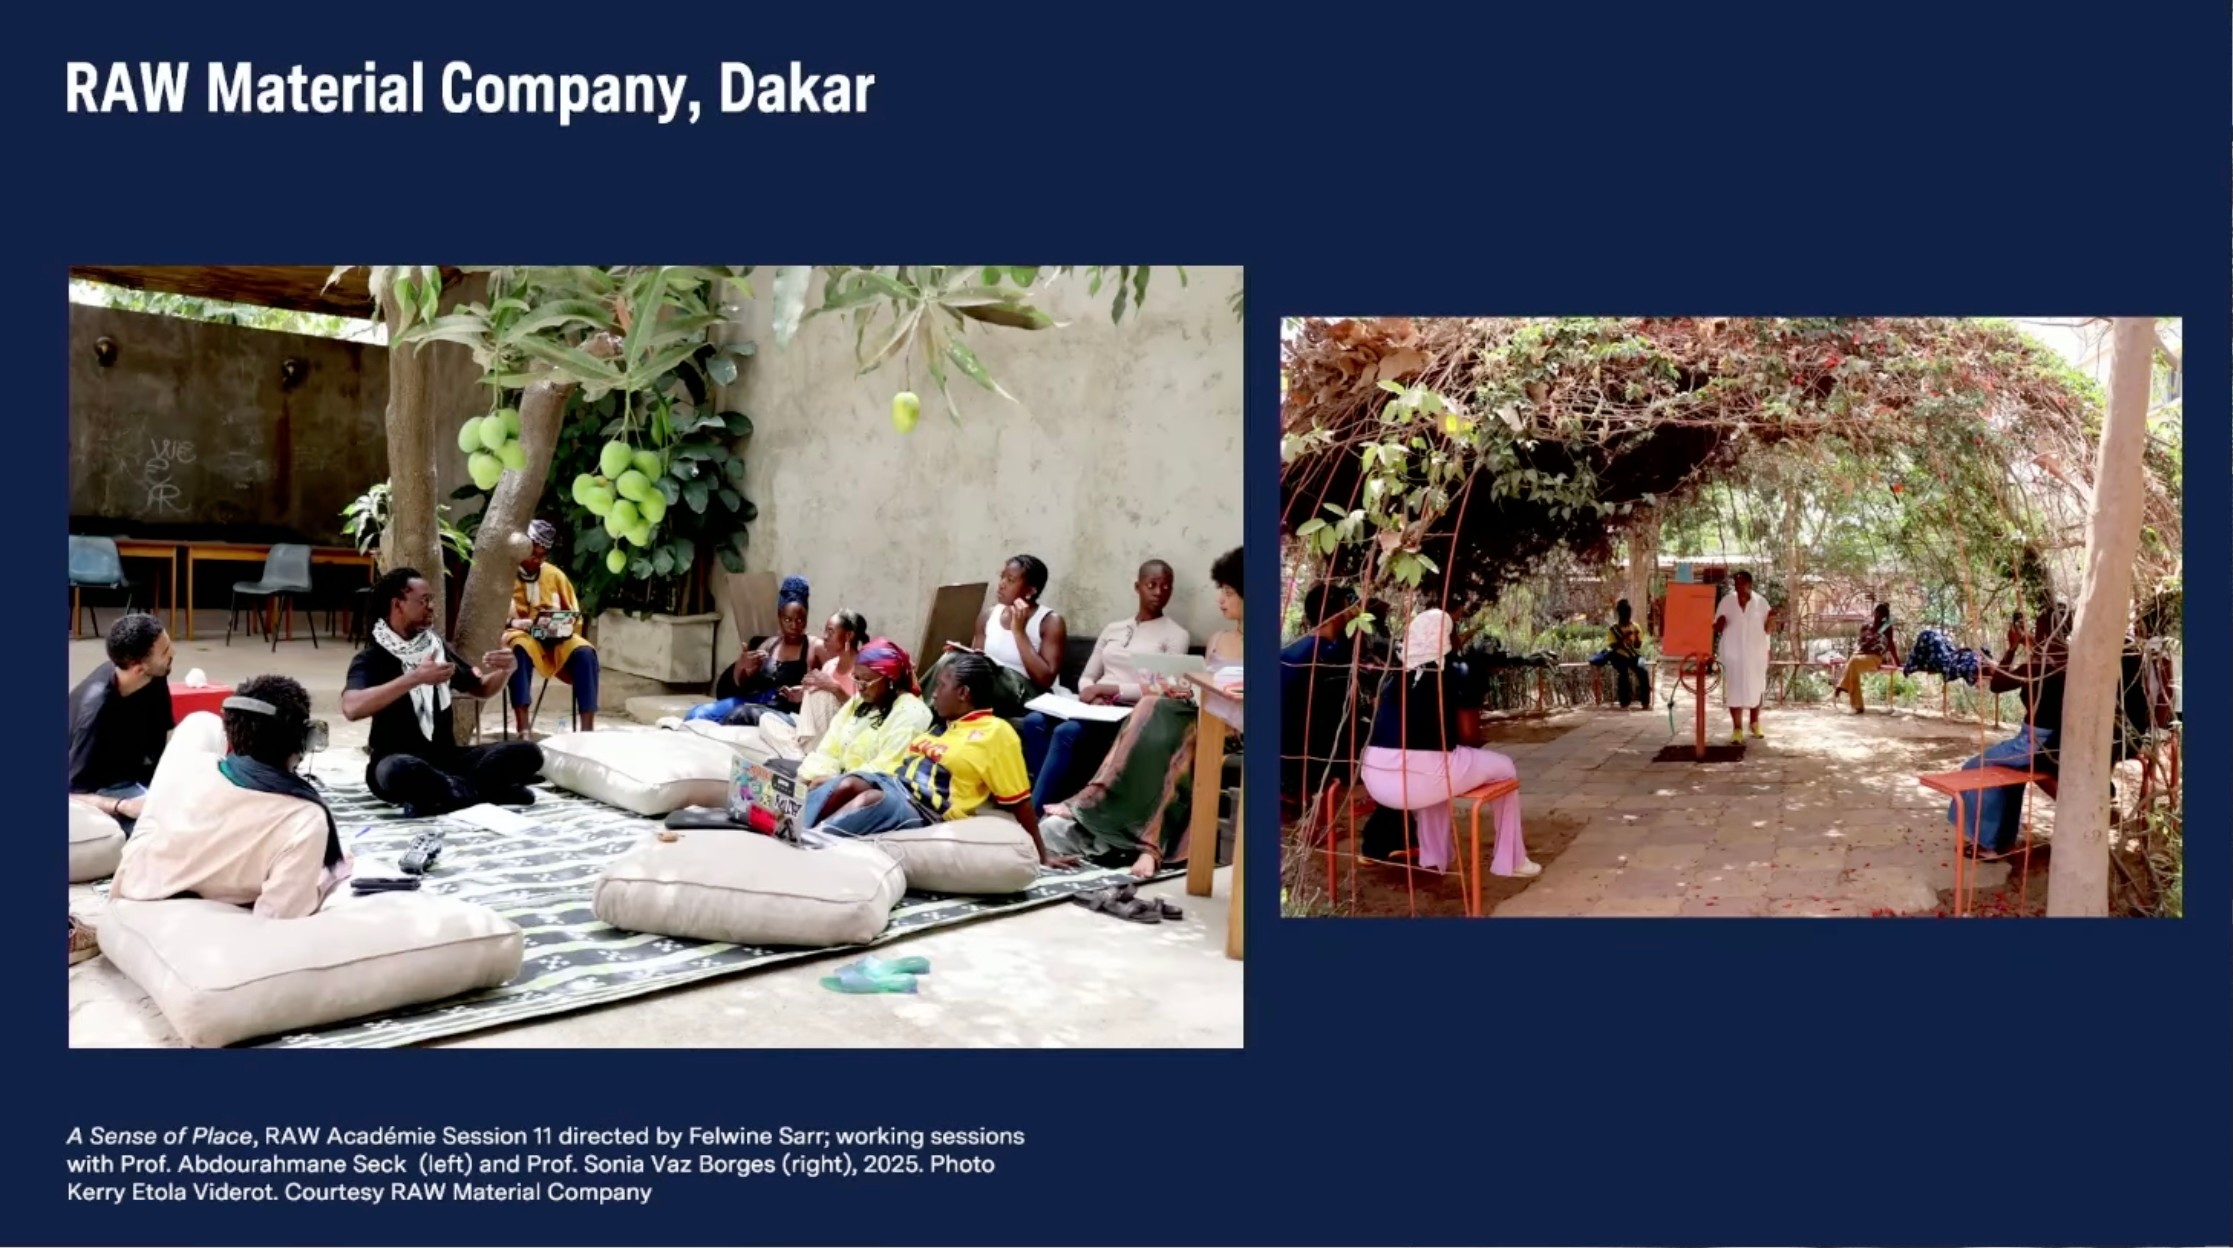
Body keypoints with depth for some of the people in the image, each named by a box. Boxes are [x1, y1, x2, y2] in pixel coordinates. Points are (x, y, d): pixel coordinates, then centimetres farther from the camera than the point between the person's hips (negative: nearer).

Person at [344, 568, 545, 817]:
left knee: (528, 752, -15)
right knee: (398, 771, -42)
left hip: (446, 758, 5)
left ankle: (438, 795, -23)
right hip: (399, 761, -5)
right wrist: (415, 678, -32)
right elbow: (352, 708, -26)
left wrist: (504, 671, -1)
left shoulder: (439, 648, 11)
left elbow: (481, 689, 23)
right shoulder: (372, 658, -6)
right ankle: (487, 790, -24)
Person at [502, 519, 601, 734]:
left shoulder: (554, 574, 12)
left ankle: (587, 728, -28)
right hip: (520, 636, -3)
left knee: (585, 653, -27)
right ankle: (523, 729, -42)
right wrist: (518, 623, -22)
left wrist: (564, 625, -8)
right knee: (519, 650, -39)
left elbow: (573, 613, 15)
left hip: (555, 639, 3)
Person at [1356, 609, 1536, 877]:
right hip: (1420, 778, -6)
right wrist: (1480, 741, 25)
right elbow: (1468, 736, 1)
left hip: (1376, 779, 6)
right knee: (1504, 768, 19)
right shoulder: (1457, 674, 2)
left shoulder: (1393, 674, 17)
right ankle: (1510, 861, 26)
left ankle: (1433, 858, 38)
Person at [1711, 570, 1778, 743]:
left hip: (1755, 653, 1)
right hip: (1733, 653, -1)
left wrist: (1772, 617, -17)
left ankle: (1755, 723, 30)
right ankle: (1737, 729, -4)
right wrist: (1720, 624, -20)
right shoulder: (1726, 601, -1)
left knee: (1756, 688, 11)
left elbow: (1767, 629, 2)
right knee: (1734, 690, -5)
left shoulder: (1761, 602, 0)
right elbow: (1716, 628, 2)